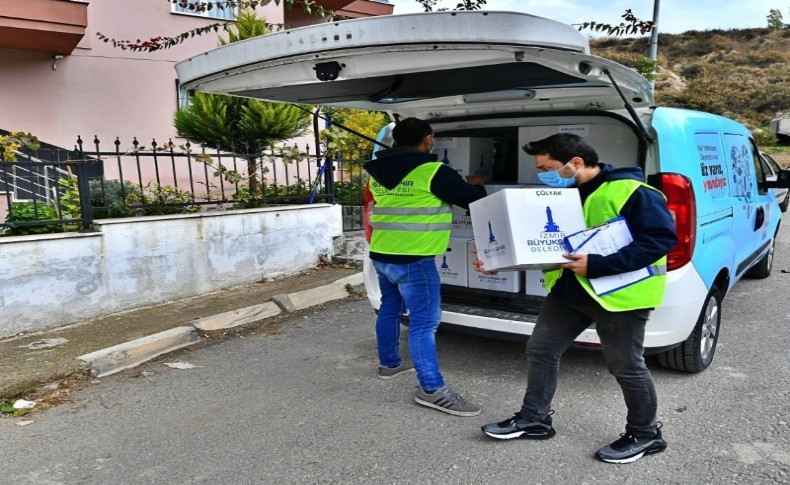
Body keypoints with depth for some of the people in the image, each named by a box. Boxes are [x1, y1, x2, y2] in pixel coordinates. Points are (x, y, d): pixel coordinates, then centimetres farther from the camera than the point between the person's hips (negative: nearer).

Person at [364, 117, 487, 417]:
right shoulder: (432, 171, -15)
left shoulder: (377, 171, 7)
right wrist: (475, 185, 18)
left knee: (390, 308, 22)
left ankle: (389, 363, 38)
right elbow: (473, 199, -5)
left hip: (382, 254, 8)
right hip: (413, 260, -8)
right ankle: (432, 390, -1)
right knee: (424, 322, -4)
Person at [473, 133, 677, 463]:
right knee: (540, 350, 9)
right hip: (568, 289, 8)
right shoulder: (561, 195, 7)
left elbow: (662, 238, -22)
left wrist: (597, 264, -28)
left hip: (620, 293, -8)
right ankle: (534, 419, 26)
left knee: (626, 366, 5)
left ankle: (645, 434, 29)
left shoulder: (630, 191, -18)